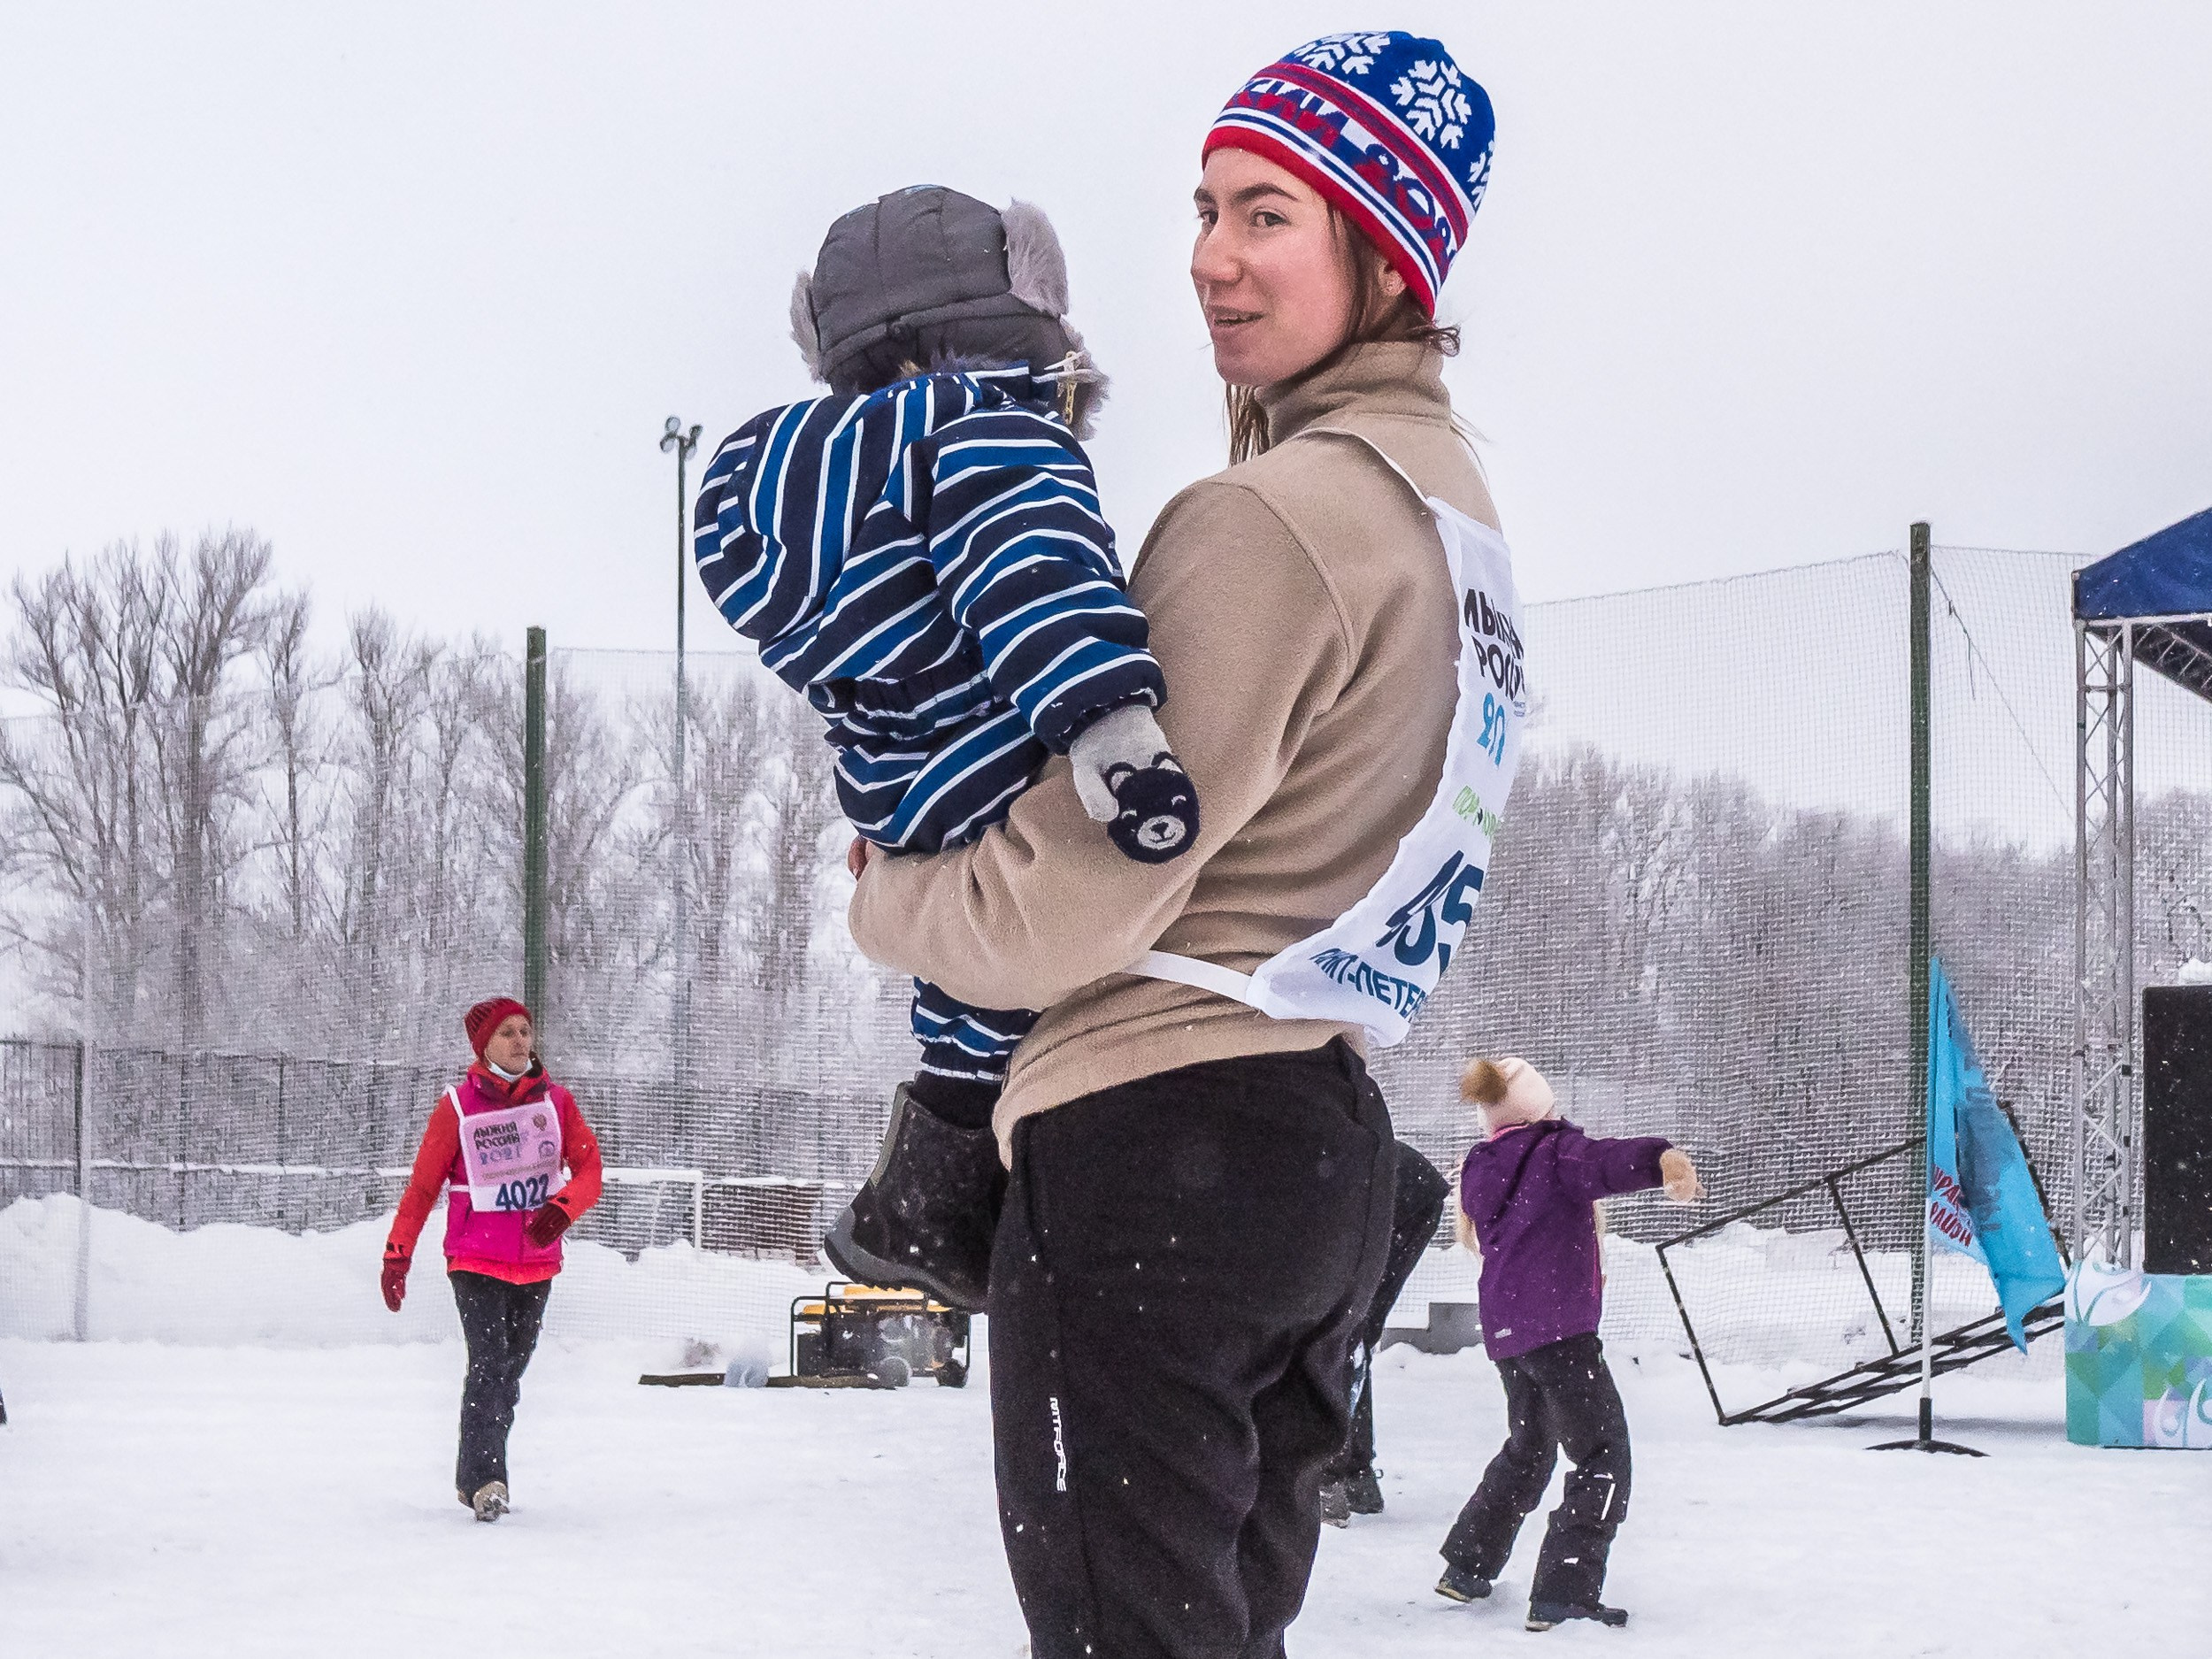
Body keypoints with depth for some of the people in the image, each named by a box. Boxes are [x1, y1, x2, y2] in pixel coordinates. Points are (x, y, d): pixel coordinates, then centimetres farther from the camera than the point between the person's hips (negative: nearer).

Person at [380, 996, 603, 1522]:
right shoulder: (458, 1107, -5)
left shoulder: (555, 1102, 4)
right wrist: (397, 1254, -4)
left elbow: (589, 1169, -2)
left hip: (537, 1265, 4)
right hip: (476, 1263, -4)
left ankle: (473, 1479, 24)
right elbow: (423, 1185, -1)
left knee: (510, 1373, 11)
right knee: (489, 1363, -18)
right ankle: (485, 1481, -21)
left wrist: (559, 1210, -22)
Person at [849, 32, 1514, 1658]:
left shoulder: (1269, 517, -15)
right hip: (1336, 1138, 9)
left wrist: (878, 895, 4)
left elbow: (1061, 915, -15)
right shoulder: (1458, 509, 14)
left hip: (1155, 1141, -9)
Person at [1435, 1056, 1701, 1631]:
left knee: (1528, 1448, 27)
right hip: (1558, 1325, -8)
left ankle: (1466, 1567, 31)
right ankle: (1563, 1596, -14)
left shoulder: (1479, 1170, 13)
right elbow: (1607, 1162, -29)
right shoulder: (1555, 1150, -7)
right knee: (1603, 1455, -4)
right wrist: (1661, 1157, -49)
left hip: (1505, 1330, 8)